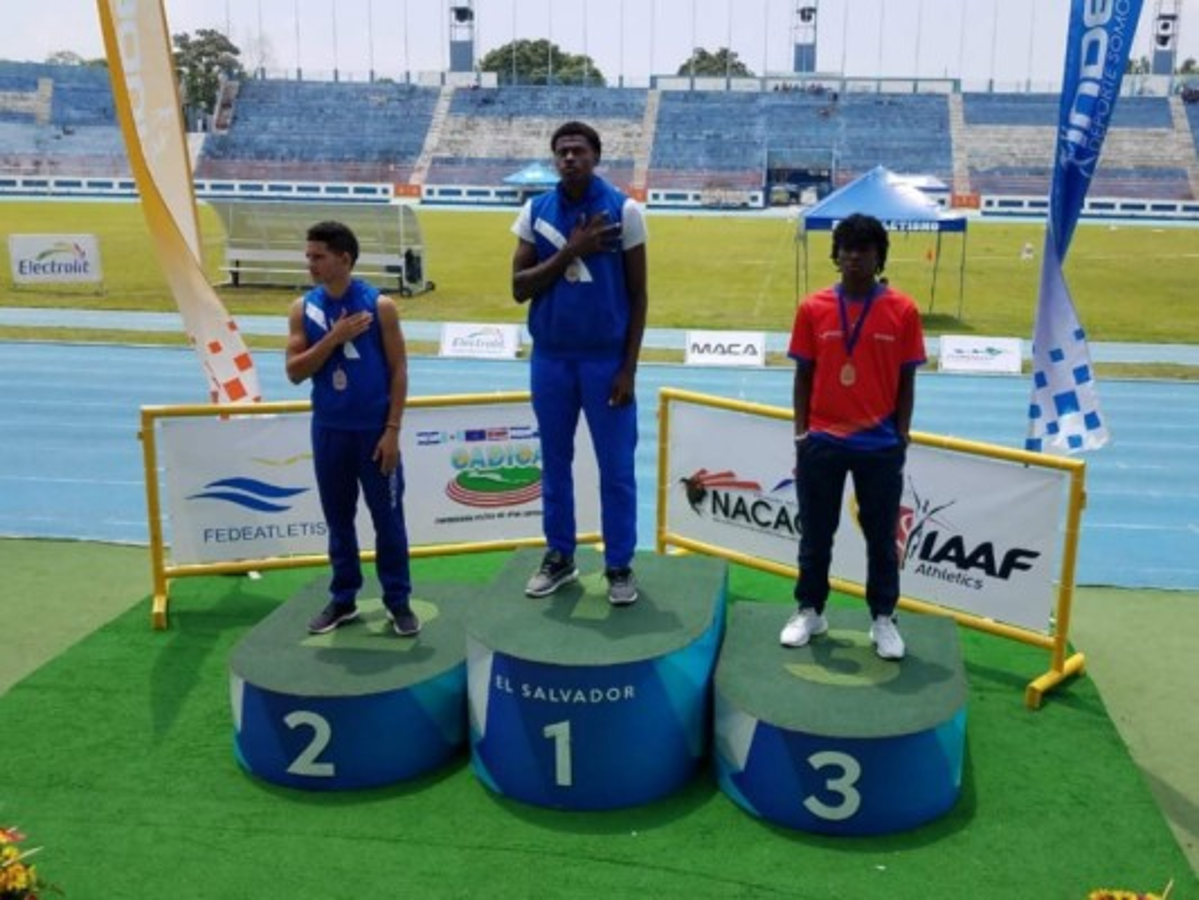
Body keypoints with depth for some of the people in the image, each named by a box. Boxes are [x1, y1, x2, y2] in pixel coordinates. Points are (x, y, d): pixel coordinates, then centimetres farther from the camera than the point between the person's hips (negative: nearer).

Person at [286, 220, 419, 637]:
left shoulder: (380, 305, -7)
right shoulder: (303, 309, 1)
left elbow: (398, 371, -5)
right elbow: (295, 372, -5)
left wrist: (392, 430, -10)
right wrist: (334, 337, -17)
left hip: (374, 430, -3)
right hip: (328, 430, 3)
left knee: (388, 518, 4)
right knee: (338, 519, 12)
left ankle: (398, 601, 16)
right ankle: (342, 599, 25)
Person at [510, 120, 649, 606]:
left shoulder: (623, 210, -5)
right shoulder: (536, 210, 2)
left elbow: (638, 295, -3)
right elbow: (519, 288, -2)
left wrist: (628, 368, -8)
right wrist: (569, 252, -15)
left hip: (606, 358, -2)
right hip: (550, 357, 3)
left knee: (616, 467, 3)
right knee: (555, 461, 12)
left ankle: (619, 565, 16)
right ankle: (559, 557, 25)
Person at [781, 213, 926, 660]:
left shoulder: (903, 310, -3)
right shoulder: (813, 308, -1)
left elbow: (906, 381, 1)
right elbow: (803, 376, 3)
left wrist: (901, 437, -2)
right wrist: (801, 433, -1)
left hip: (880, 445, 0)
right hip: (822, 442, 1)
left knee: (882, 536, 10)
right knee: (815, 533, 12)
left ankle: (883, 619, 25)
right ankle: (810, 611, 28)